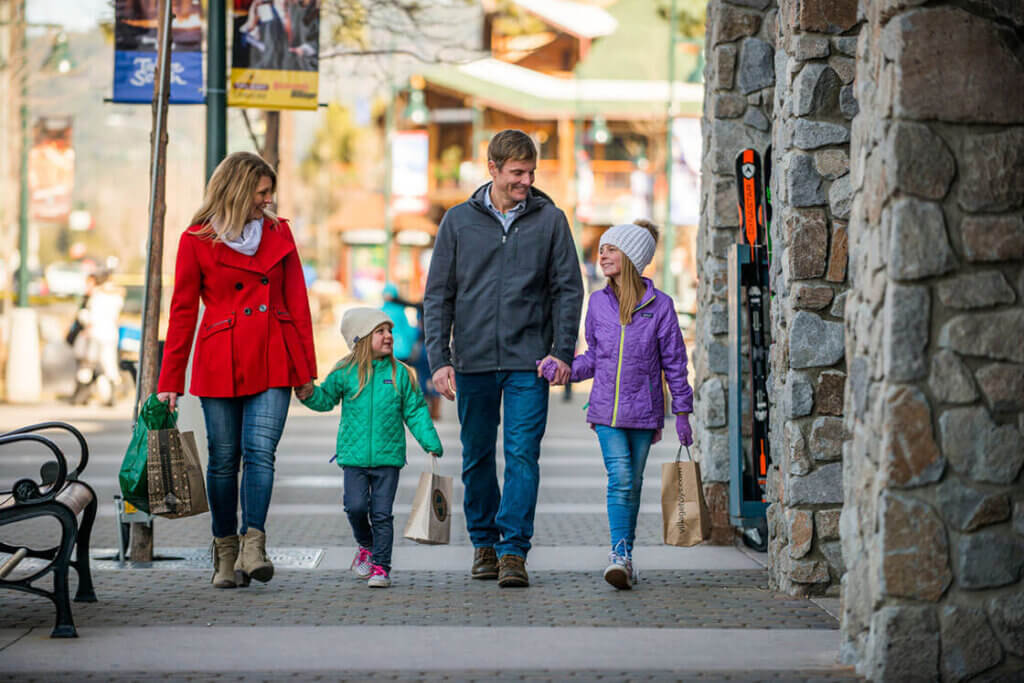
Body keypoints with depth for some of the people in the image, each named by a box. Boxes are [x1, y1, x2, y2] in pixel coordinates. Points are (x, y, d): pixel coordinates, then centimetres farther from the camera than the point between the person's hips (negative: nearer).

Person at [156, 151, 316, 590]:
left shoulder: (278, 233, 9)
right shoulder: (197, 241, 1)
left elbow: (297, 302, 11)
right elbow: (183, 312, 3)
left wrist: (306, 368, 7)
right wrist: (169, 382, 0)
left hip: (273, 362, 1)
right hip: (220, 364, -1)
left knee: (260, 451, -13)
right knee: (224, 459, 2)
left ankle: (253, 546, -16)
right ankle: (226, 552, 12)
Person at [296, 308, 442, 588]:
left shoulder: (400, 373, 3)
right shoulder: (345, 372, 1)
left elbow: (415, 410, 6)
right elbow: (327, 398, 11)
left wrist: (430, 441, 0)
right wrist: (310, 395, -11)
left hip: (388, 456, 0)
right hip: (354, 456, 0)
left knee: (382, 513, -1)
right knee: (356, 506, -8)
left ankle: (381, 566, 6)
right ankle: (366, 546, 21)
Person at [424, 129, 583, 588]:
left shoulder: (549, 219, 4)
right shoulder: (458, 222, 5)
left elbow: (568, 288, 5)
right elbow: (437, 295, 6)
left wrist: (562, 352, -5)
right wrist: (439, 359, -2)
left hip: (529, 361, -1)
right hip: (472, 361, 2)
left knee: (523, 455, -9)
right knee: (477, 458, 10)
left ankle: (514, 550, -8)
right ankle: (484, 542, 24)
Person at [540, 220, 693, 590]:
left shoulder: (659, 305, -3)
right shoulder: (598, 303, 5)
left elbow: (674, 362, 2)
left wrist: (682, 413, 2)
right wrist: (561, 368, -5)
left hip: (643, 411, -1)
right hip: (606, 409, 1)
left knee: (632, 484, 7)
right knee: (619, 479, -13)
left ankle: (626, 555, 17)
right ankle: (619, 555, -18)